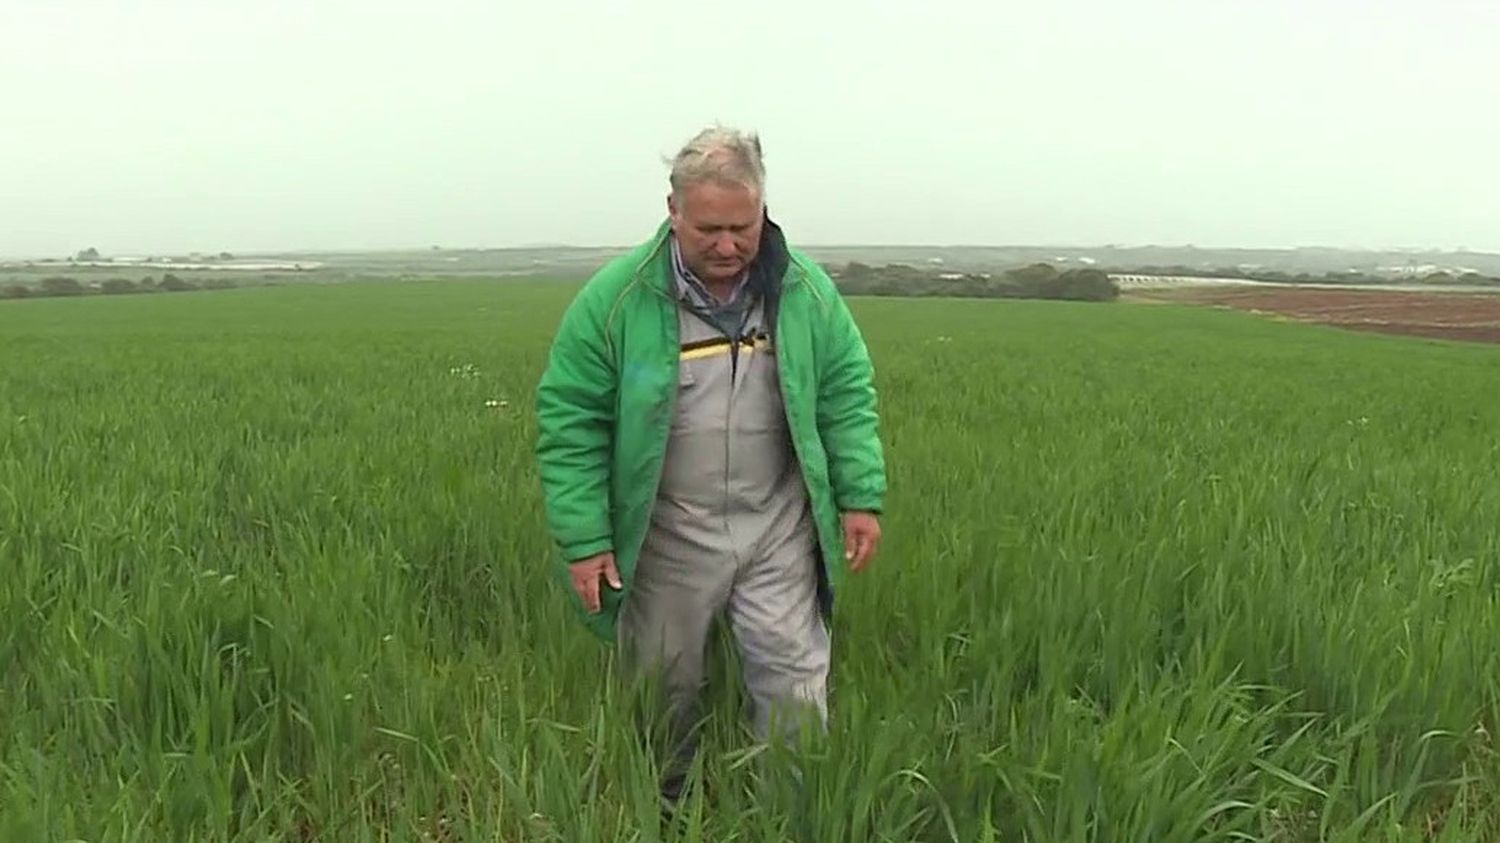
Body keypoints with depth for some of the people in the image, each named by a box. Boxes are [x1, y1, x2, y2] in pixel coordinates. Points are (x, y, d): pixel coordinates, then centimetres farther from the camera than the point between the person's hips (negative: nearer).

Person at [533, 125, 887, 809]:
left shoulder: (805, 290, -3)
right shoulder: (616, 297, -12)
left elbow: (848, 395, 6)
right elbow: (569, 422, -9)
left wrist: (860, 498, -1)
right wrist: (584, 540, -11)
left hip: (779, 529, 1)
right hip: (666, 536, -1)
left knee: (794, 686, 4)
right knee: (663, 693, 15)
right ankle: (661, 810, 40)